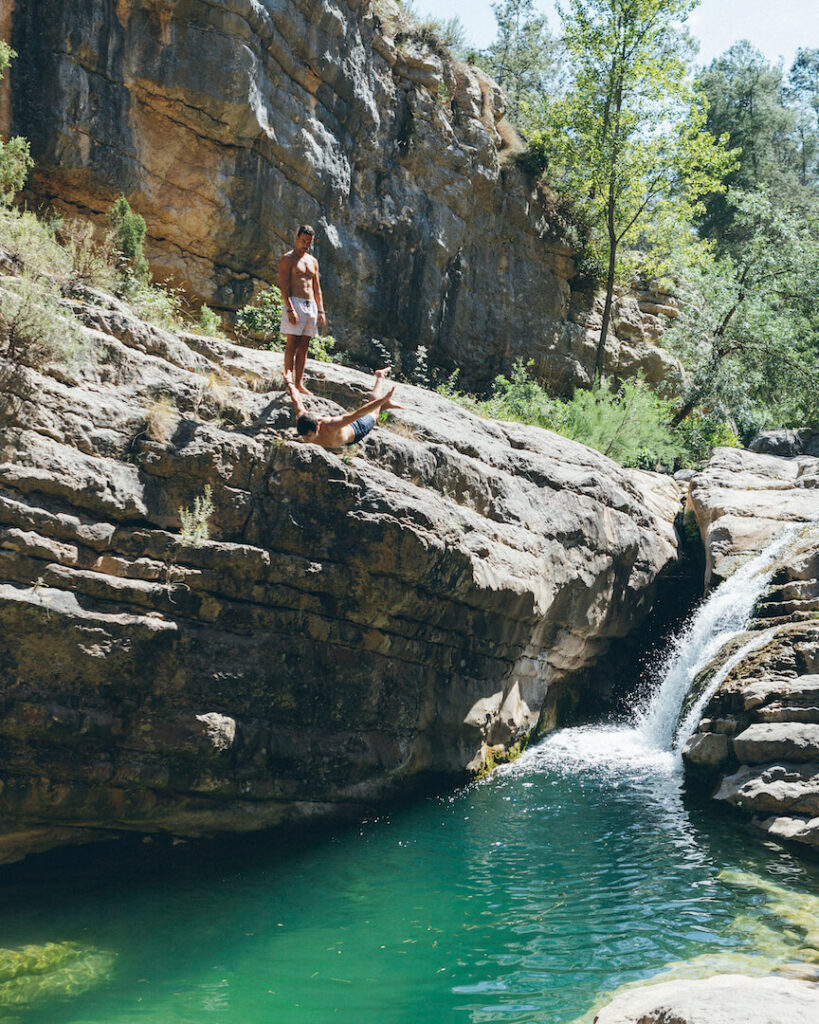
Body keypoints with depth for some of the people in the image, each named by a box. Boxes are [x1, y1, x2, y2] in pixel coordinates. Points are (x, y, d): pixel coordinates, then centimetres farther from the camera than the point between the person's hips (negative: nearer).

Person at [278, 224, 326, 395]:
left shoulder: (313, 261, 19)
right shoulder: (287, 259, -1)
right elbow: (284, 287, -10)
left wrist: (321, 311, 11)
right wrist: (290, 309, -20)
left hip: (311, 305, 7)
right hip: (294, 303, -7)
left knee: (303, 347, 5)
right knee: (292, 345, -9)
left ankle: (299, 384, 6)